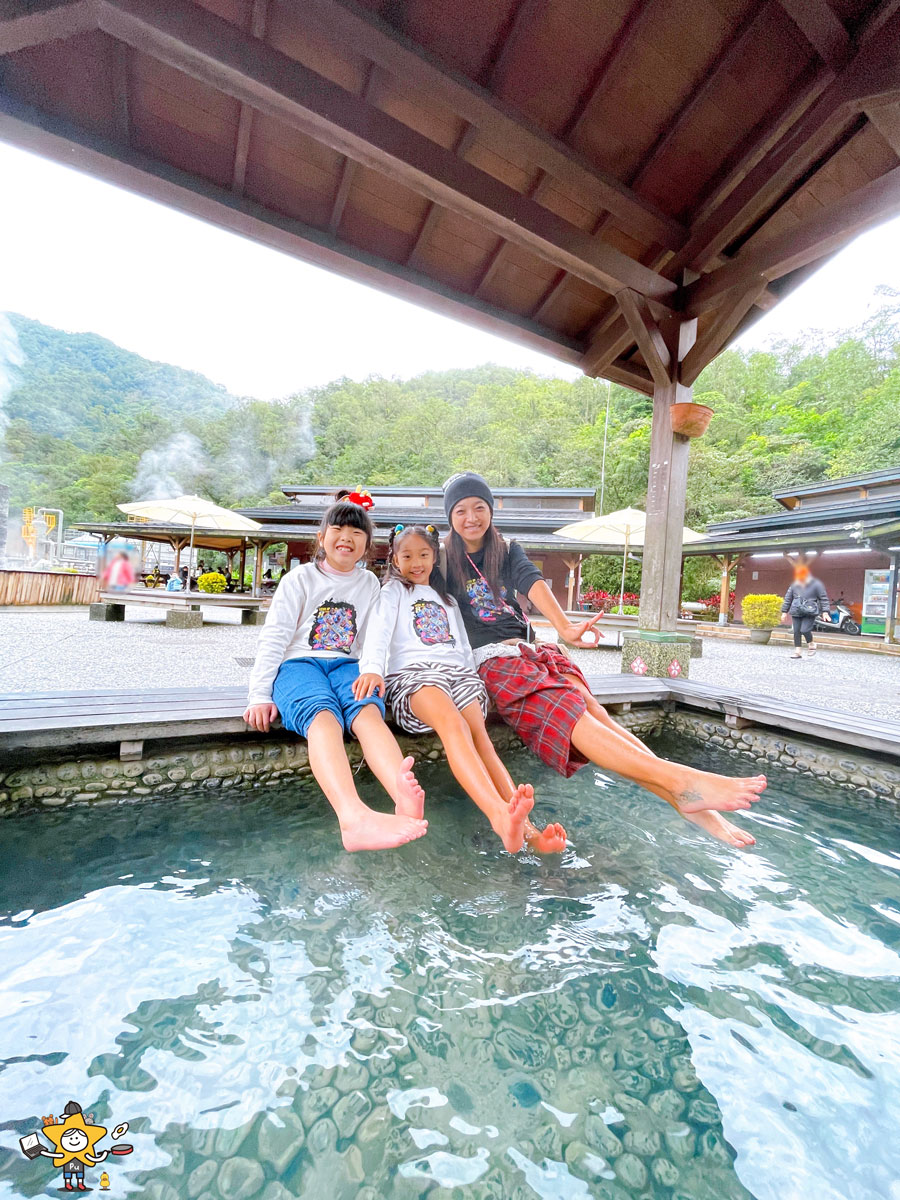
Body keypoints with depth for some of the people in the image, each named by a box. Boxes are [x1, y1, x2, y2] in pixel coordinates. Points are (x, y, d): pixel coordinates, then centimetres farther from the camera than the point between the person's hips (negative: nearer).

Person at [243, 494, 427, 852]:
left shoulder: (369, 584, 20)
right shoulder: (300, 580, 10)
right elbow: (274, 638, 2)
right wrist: (260, 695, -9)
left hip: (346, 665, 3)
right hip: (298, 664, -2)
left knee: (369, 711, -34)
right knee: (323, 714, -38)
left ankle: (405, 798, -62)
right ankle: (354, 817, -64)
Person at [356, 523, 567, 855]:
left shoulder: (447, 599, 35)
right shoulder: (394, 591, 21)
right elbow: (379, 631, 2)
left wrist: (475, 678, 13)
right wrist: (372, 669, -18)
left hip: (457, 671, 4)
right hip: (413, 671, -4)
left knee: (479, 736, -26)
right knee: (452, 723, -37)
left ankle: (526, 827, -42)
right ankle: (499, 815, -56)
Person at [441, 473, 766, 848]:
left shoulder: (507, 552, 16)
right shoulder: (446, 561, 10)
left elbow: (533, 584, -6)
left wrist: (564, 627, -22)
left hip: (527, 650, 4)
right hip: (490, 660, -4)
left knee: (594, 711, -21)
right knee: (569, 711, -27)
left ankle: (685, 802, -31)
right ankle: (682, 781, -41)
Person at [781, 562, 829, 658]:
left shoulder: (816, 584, -1)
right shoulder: (794, 585, 10)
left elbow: (823, 598, 0)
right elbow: (788, 599, 16)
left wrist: (825, 612, -7)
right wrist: (784, 612, 14)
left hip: (810, 613, -4)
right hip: (796, 612, 4)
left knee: (804, 630, -15)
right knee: (796, 632, 3)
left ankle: (811, 645, 13)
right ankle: (797, 651, 11)